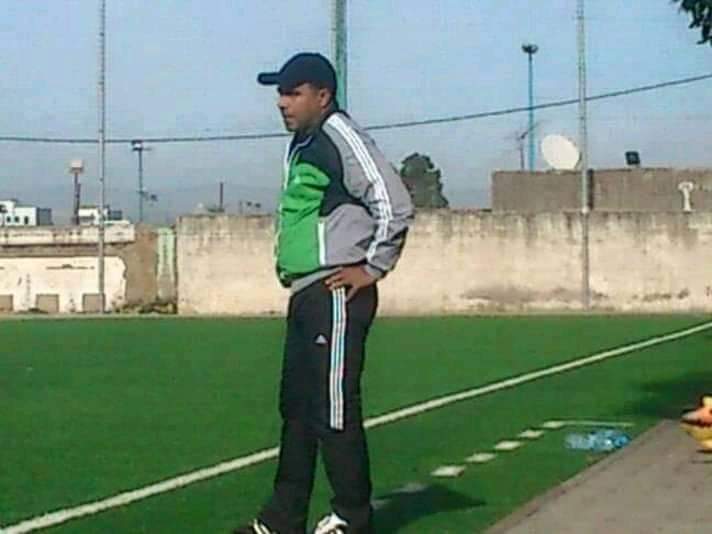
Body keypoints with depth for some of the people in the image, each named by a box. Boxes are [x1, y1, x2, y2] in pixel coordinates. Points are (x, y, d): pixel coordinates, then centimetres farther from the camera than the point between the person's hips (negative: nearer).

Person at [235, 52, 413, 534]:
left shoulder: (342, 138, -13)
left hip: (337, 295, -10)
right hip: (304, 295, 10)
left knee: (334, 411, -7)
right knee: (296, 407, 13)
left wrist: (373, 267, -14)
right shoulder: (300, 146, 17)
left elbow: (395, 203, -19)